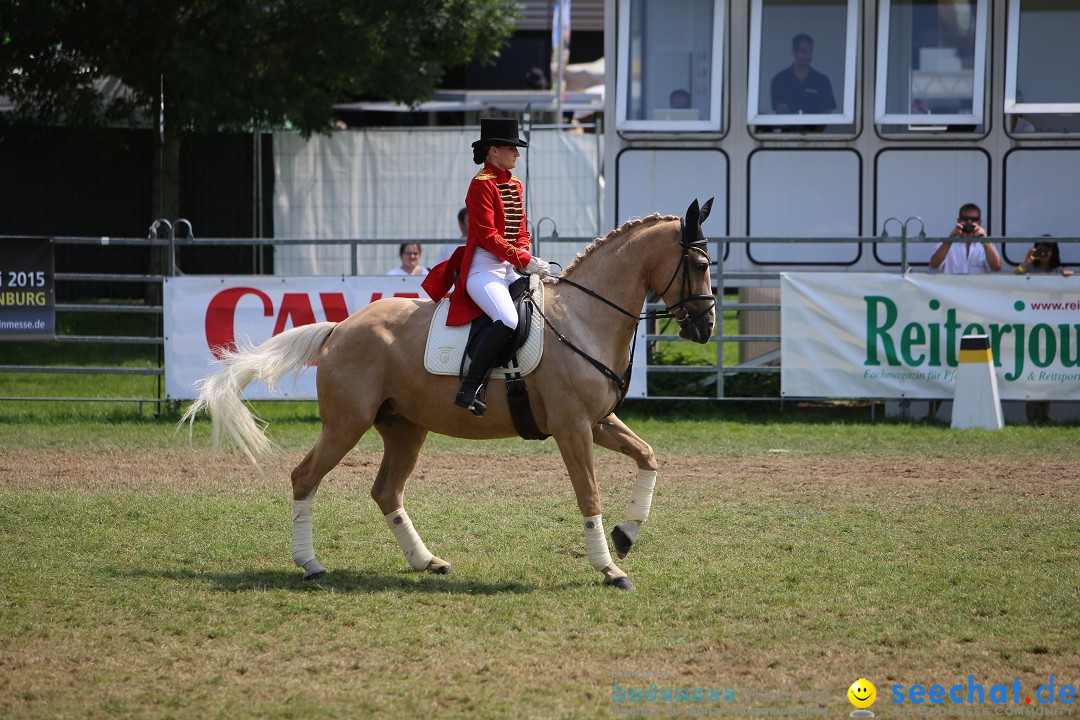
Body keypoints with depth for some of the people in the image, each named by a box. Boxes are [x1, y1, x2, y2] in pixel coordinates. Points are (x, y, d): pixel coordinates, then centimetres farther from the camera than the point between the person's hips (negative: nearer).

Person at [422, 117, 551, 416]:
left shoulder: (515, 186, 18)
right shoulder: (482, 184, -10)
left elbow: (521, 231, 19)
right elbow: (488, 236, -17)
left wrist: (526, 257, -2)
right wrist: (526, 262, -19)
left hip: (508, 271, 10)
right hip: (483, 270, -10)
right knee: (508, 321, -31)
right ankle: (470, 388, -29)